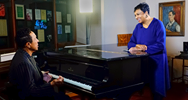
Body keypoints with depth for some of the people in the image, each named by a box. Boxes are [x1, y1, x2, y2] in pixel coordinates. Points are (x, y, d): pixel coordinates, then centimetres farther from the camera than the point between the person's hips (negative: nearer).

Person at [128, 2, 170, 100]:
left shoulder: (158, 24, -8)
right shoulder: (138, 27, 10)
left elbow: (161, 45, -17)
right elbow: (131, 42, 8)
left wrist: (145, 48, -24)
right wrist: (134, 47, -14)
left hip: (156, 61, -4)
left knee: (156, 87, 0)